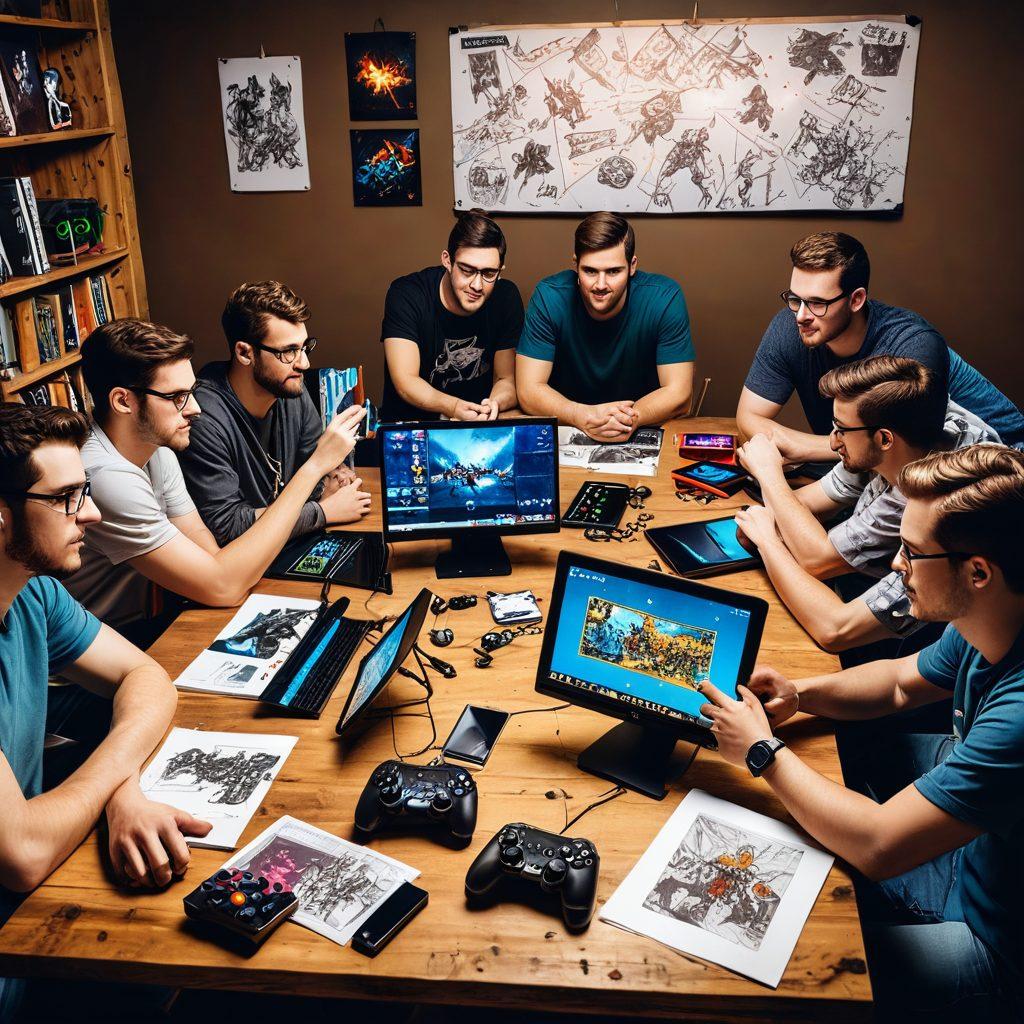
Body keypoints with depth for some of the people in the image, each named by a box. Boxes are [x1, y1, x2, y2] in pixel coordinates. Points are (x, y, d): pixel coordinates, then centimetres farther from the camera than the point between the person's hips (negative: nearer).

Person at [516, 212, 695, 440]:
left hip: (643, 432, 0)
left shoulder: (665, 298, -13)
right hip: (565, 431, 0)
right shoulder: (549, 296, -13)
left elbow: (678, 394, -12)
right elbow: (528, 390, -14)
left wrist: (632, 417, -31)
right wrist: (584, 416, -32)